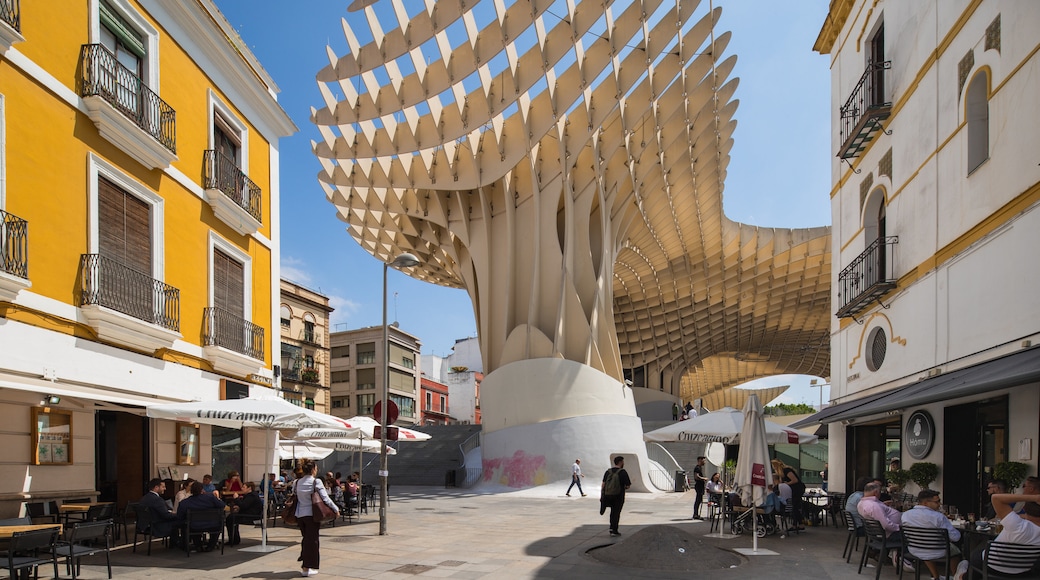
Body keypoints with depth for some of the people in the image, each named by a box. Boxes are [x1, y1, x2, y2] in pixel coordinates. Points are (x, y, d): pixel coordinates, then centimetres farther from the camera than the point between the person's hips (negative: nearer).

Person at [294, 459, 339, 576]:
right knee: (312, 540, 3)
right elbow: (325, 498, -11)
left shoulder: (298, 482, 5)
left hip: (300, 514, 5)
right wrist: (336, 509, -3)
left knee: (306, 538, 18)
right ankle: (307, 568, 5)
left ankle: (305, 564, 21)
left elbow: (294, 497, 9)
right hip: (311, 514, -5)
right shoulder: (316, 482, -10)